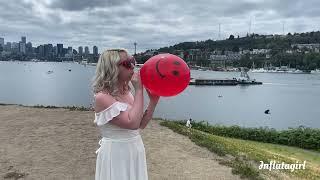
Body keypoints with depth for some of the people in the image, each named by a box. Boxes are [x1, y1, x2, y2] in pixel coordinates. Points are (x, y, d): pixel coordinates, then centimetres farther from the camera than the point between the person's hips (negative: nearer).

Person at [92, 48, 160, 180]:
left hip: (135, 152, 7)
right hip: (116, 155, -7)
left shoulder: (126, 93, 2)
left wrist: (153, 101, -4)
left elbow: (141, 124, 7)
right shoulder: (102, 97, -20)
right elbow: (133, 123, -29)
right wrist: (139, 90, -23)